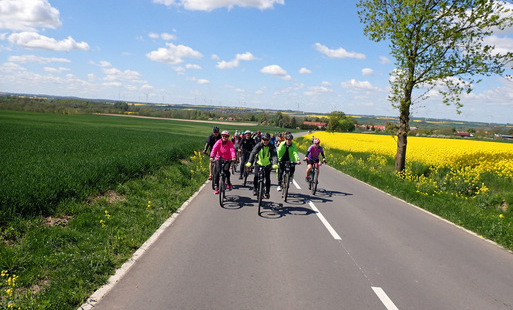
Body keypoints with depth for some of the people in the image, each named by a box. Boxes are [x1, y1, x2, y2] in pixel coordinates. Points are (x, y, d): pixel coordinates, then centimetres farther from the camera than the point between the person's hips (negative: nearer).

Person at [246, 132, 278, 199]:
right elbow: (253, 153, -27)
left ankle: (267, 192, 8)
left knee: (267, 178, -6)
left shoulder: (272, 147, -16)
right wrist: (249, 162, -42)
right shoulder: (259, 145, -16)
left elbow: (275, 155, -29)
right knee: (256, 175, -16)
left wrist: (275, 164, -48)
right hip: (259, 163, 0)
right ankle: (255, 189, 6)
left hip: (267, 164, 0)